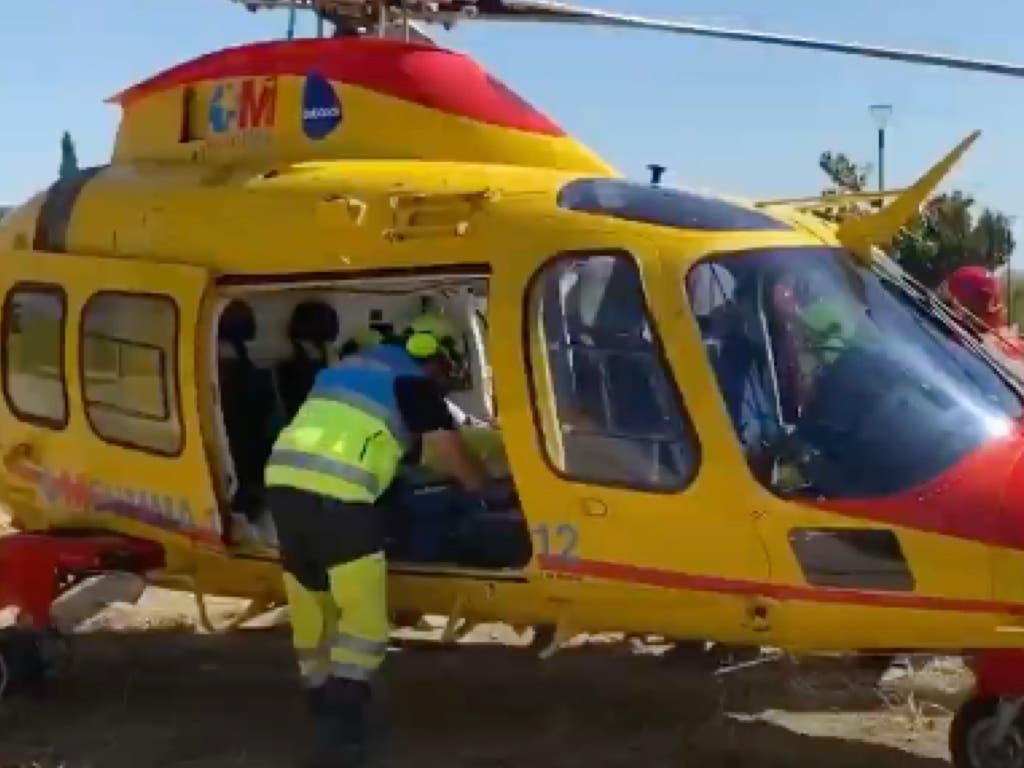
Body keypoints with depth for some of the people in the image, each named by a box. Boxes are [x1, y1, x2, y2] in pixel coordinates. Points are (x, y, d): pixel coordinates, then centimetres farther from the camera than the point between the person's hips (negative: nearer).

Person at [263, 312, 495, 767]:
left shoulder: (349, 367, 29)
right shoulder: (414, 383, 7)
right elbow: (454, 457, 10)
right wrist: (484, 490, 29)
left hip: (284, 481, 7)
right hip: (336, 495, -7)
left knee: (312, 609, 17)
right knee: (362, 616, 0)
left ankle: (325, 711, 28)